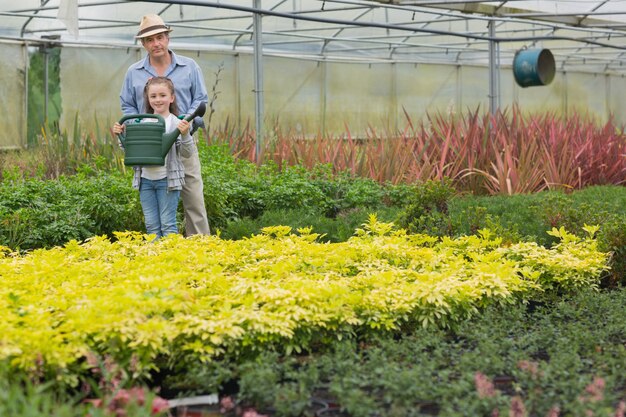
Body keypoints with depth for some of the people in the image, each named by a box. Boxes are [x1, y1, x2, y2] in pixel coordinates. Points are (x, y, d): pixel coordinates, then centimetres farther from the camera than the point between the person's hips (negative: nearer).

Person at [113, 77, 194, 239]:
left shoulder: (176, 123, -5)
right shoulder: (143, 123, 8)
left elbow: (187, 152, -9)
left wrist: (185, 135, -25)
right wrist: (121, 134, 2)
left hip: (167, 180, -4)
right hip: (146, 179, 4)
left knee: (168, 224, -2)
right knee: (151, 225, 9)